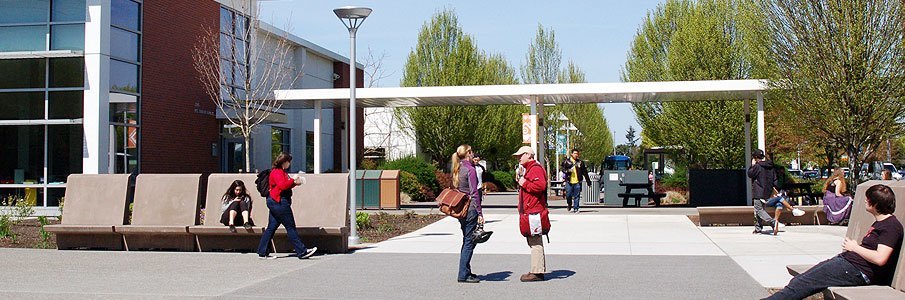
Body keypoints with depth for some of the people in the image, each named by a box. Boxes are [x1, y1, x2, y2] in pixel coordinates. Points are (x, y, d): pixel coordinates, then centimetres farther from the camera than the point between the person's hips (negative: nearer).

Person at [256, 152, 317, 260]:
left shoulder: (281, 172, 20)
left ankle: (262, 253, 10)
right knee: (290, 227, -6)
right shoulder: (277, 172, -12)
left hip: (275, 202, 11)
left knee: (271, 228, 9)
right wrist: (293, 180, -13)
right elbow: (282, 185, -23)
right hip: (280, 202, -11)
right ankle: (302, 252, -3)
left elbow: (286, 185, 21)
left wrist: (294, 182, 6)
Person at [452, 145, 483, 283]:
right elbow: (474, 193, -16)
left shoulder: (457, 169, 12)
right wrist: (480, 213, -15)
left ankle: (465, 272, 23)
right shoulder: (470, 169, -13)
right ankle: (463, 275, -4)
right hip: (470, 208, -9)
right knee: (470, 241, -4)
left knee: (467, 240, 17)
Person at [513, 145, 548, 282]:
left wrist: (524, 183, -17)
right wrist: (520, 179, 16)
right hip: (530, 211, 11)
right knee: (534, 241, 13)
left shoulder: (536, 169, -11)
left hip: (534, 211, -11)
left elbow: (540, 185, -27)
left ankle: (537, 272, -10)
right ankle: (538, 270, 17)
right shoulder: (529, 169, 23)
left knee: (535, 241, -10)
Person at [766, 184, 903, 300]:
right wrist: (851, 247, 5)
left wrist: (855, 247, -6)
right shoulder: (879, 222, 22)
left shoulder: (892, 226, -10)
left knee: (801, 284, -16)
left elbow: (880, 259, -21)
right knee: (797, 282, -2)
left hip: (856, 270, -10)